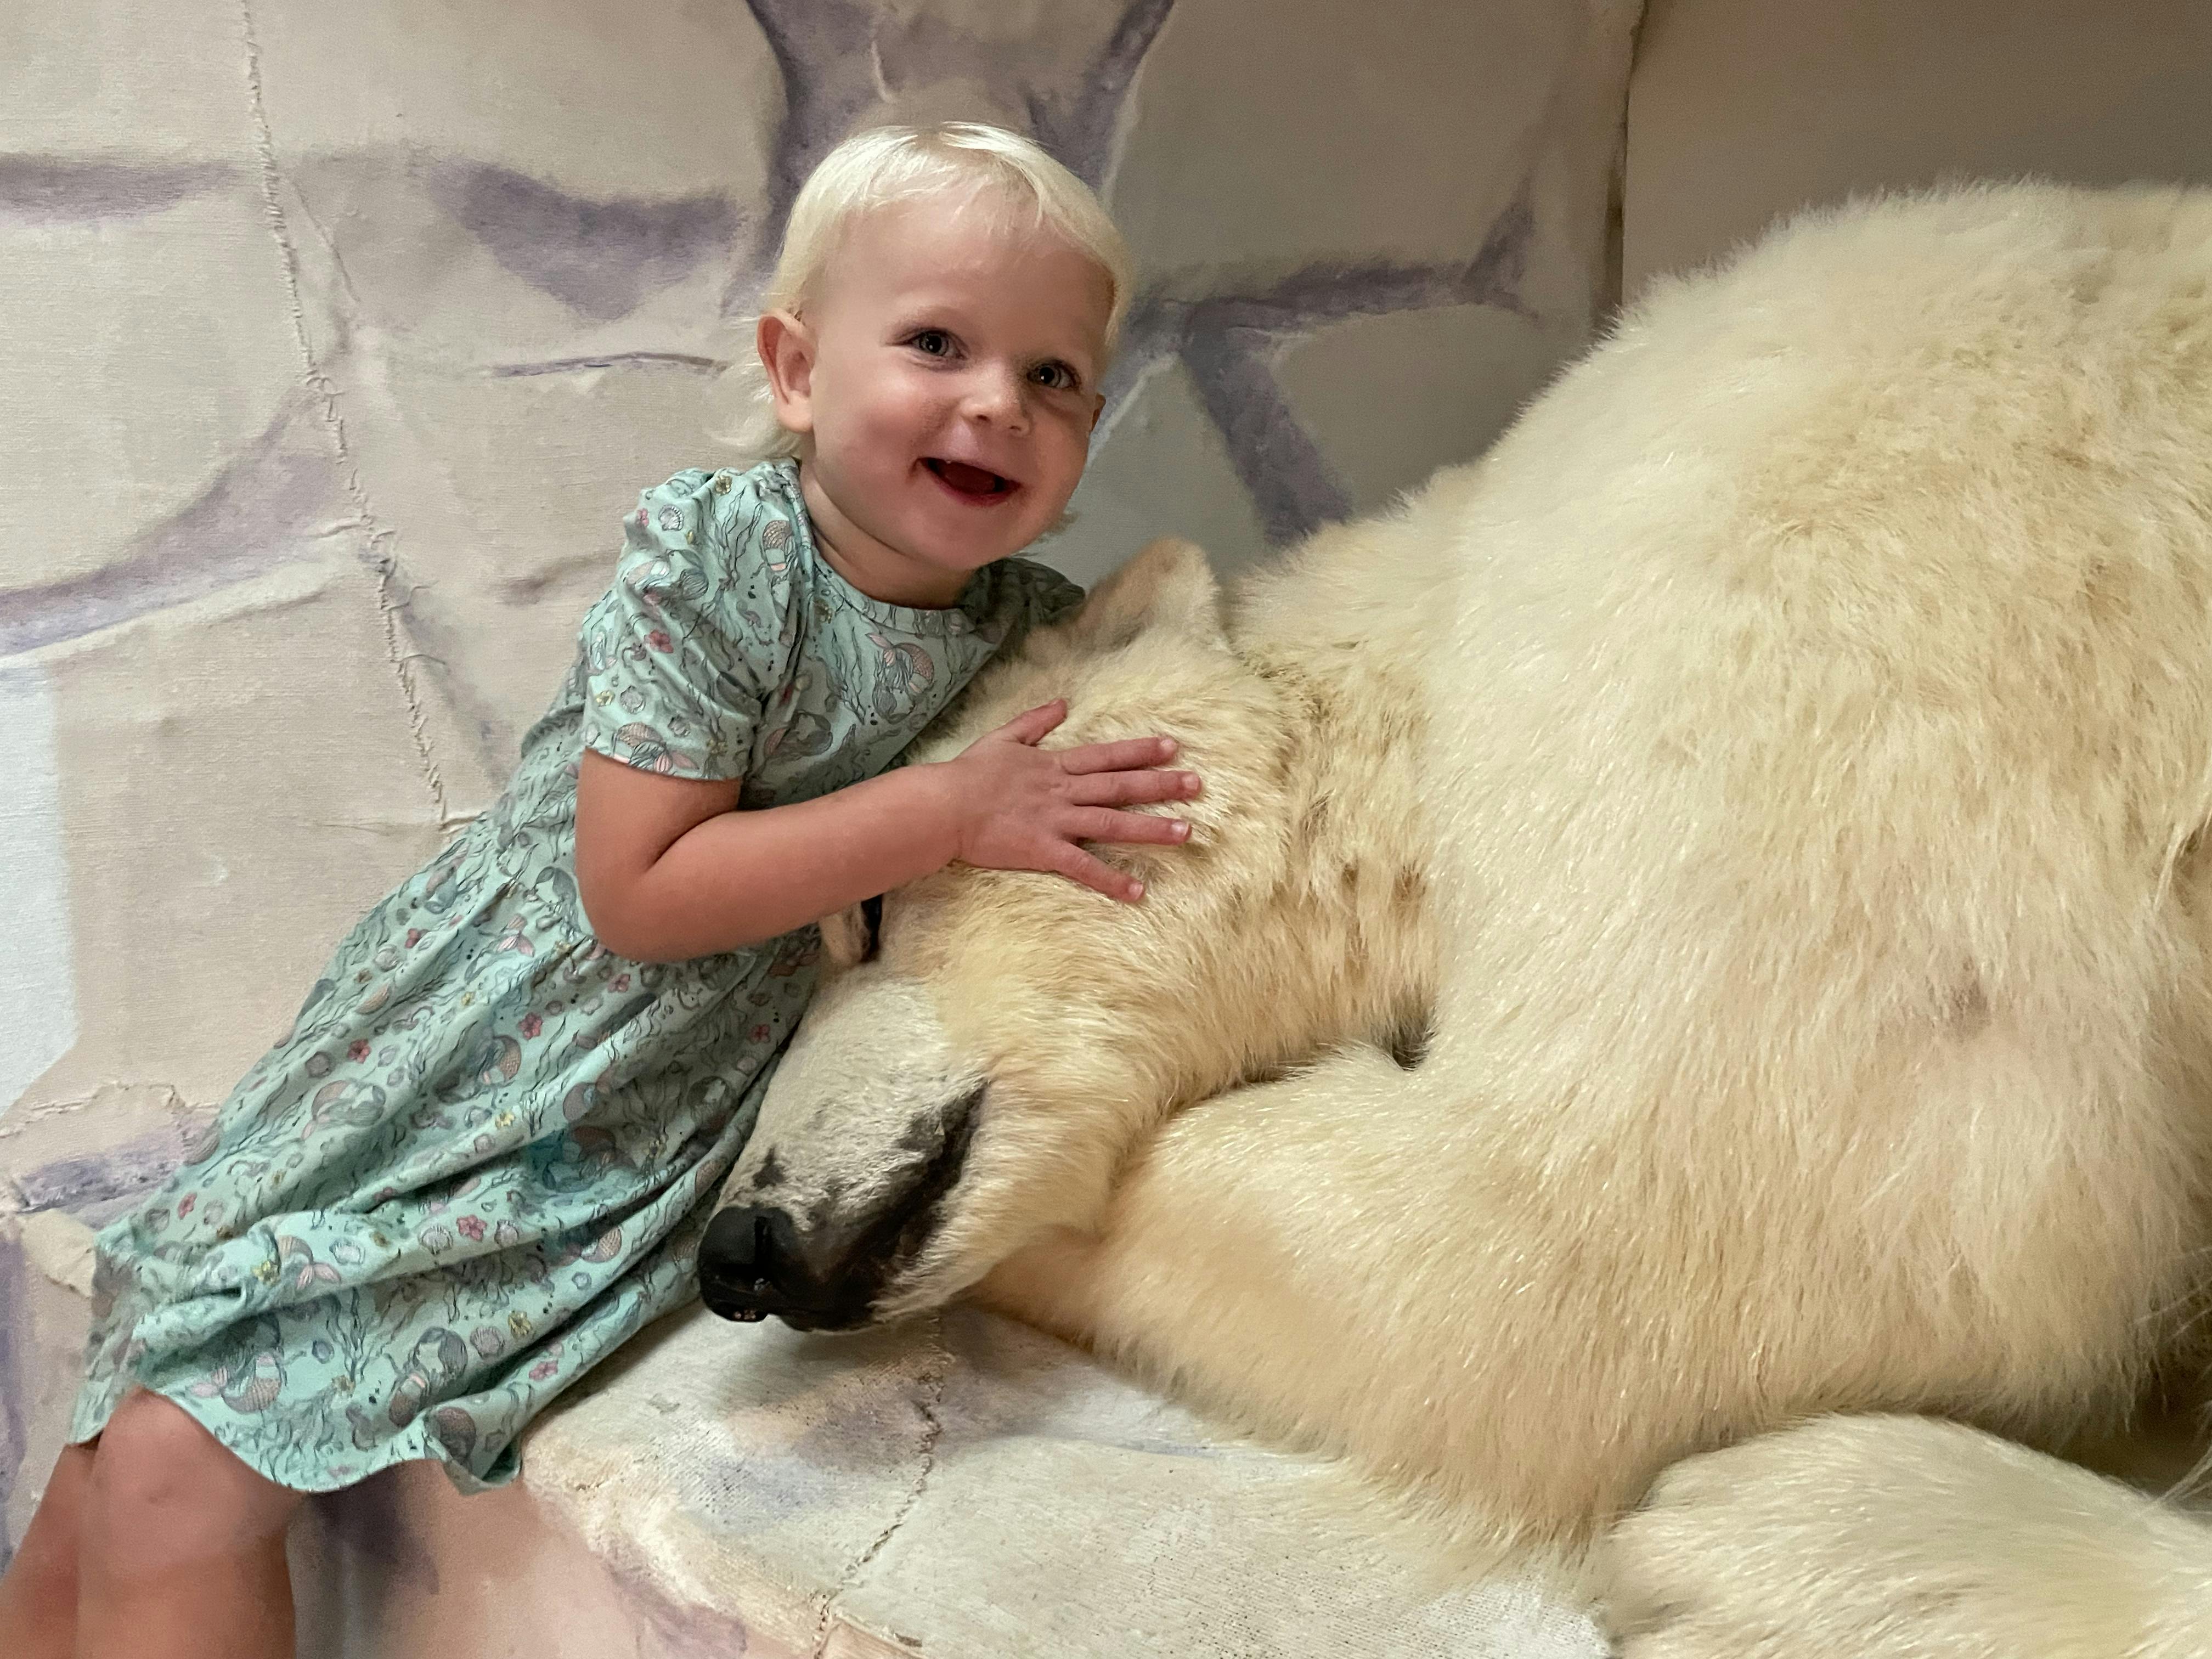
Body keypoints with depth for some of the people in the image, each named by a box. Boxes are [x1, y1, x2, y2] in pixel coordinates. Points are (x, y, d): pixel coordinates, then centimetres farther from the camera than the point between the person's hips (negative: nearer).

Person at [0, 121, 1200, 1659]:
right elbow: (637, 889, -22)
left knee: (181, 1476, -6)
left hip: (644, 1136, 1)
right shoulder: (713, 548, -18)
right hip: (473, 1033, -1)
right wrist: (948, 812, -25)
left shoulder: (1038, 625, -5)